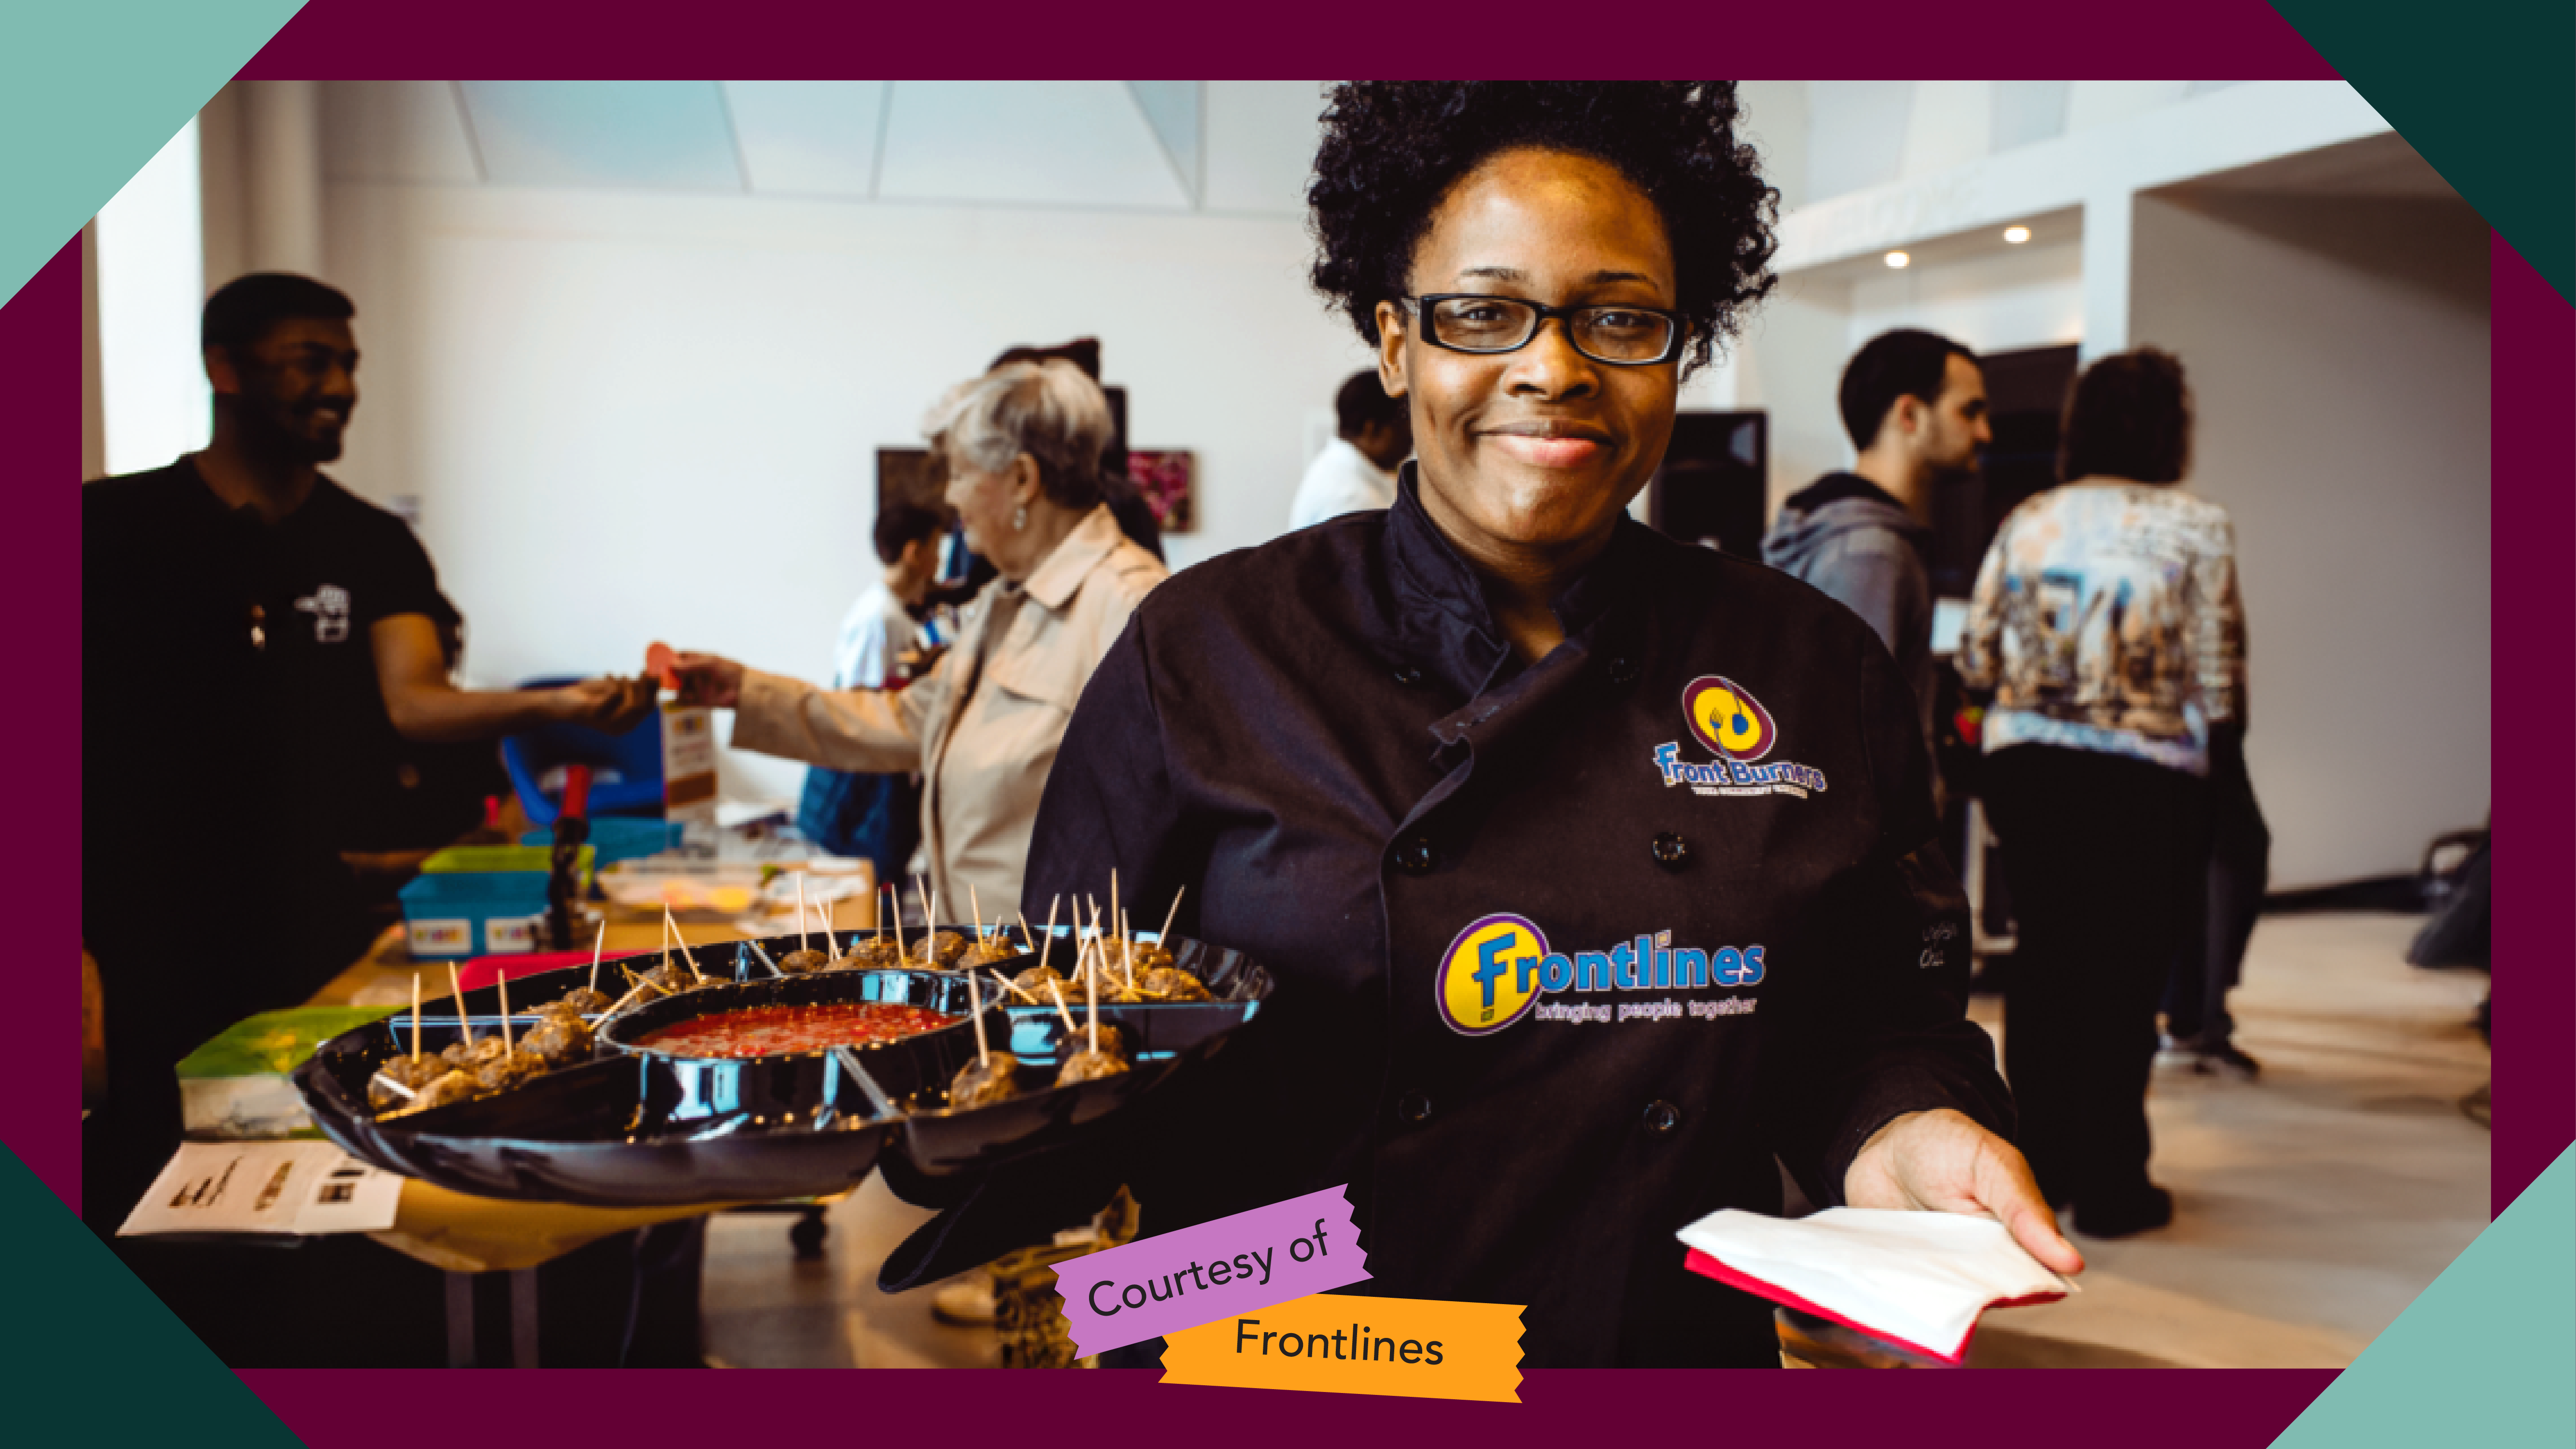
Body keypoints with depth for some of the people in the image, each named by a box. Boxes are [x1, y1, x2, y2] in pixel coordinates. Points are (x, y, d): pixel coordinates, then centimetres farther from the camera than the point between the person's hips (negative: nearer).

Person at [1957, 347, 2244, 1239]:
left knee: (2043, 957, 14)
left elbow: (1975, 662, 4)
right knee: (2123, 973, 4)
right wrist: (2217, 722, 12)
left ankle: (2039, 1164, 24)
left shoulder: (2026, 522, 4)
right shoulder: (2194, 529, -6)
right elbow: (2218, 687, -9)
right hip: (2146, 778, -4)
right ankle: (2108, 1188, 12)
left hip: (2024, 765, 4)